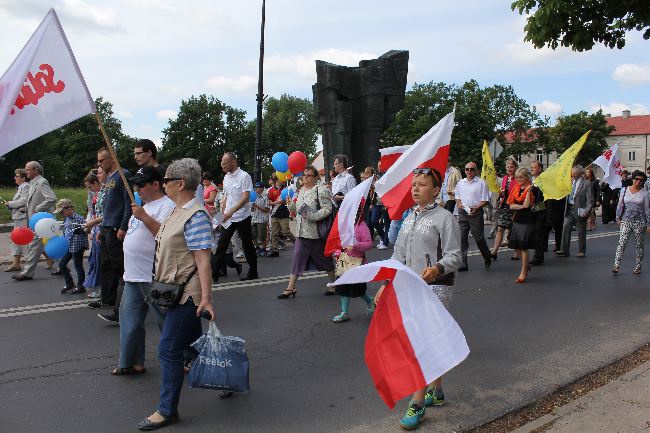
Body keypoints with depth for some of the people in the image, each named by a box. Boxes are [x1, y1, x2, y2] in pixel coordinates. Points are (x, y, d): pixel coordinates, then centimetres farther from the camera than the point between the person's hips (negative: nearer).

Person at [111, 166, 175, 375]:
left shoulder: (167, 206, -14)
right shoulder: (145, 205, 19)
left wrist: (144, 217, -29)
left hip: (154, 278, -10)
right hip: (133, 275, 10)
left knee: (166, 319, 1)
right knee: (130, 319, 12)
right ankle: (132, 362, 23)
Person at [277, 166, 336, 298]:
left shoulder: (321, 190, -12)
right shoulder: (301, 191, 13)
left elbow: (327, 209, -19)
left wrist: (312, 216, -27)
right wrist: (291, 204, 3)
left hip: (316, 232, -7)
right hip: (301, 232, 7)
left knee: (325, 259, 6)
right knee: (297, 257, 4)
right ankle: (291, 288, 8)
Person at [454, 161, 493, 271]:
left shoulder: (481, 183, -2)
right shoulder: (460, 183, 13)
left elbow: (485, 200, -4)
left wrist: (476, 207, -18)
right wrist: (459, 204, 0)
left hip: (476, 213, -4)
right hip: (462, 213, 4)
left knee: (479, 237, 0)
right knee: (462, 238, 0)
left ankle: (487, 258, 24)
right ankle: (463, 263, 5)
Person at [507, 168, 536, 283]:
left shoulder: (532, 189, -7)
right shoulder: (516, 188, 10)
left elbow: (527, 205, -18)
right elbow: (511, 205, 5)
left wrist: (528, 191, -25)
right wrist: (522, 206, -11)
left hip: (528, 220, -6)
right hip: (517, 219, 7)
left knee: (524, 247, -5)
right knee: (516, 246, 9)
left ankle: (523, 273, 4)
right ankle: (526, 265, 32)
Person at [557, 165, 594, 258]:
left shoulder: (586, 184, -7)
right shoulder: (570, 182, 8)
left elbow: (590, 200, -8)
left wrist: (586, 212, -16)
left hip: (579, 210, -5)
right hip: (569, 209, 5)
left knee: (581, 232, 6)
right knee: (565, 229, -3)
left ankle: (581, 251, 18)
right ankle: (564, 250, 1)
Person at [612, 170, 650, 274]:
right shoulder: (624, 190, 5)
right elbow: (620, 205, 11)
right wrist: (618, 218, 8)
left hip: (640, 222, -1)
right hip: (626, 221, 1)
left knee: (639, 245, 7)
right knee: (622, 243, -10)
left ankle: (638, 266, 18)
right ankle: (617, 265, -14)